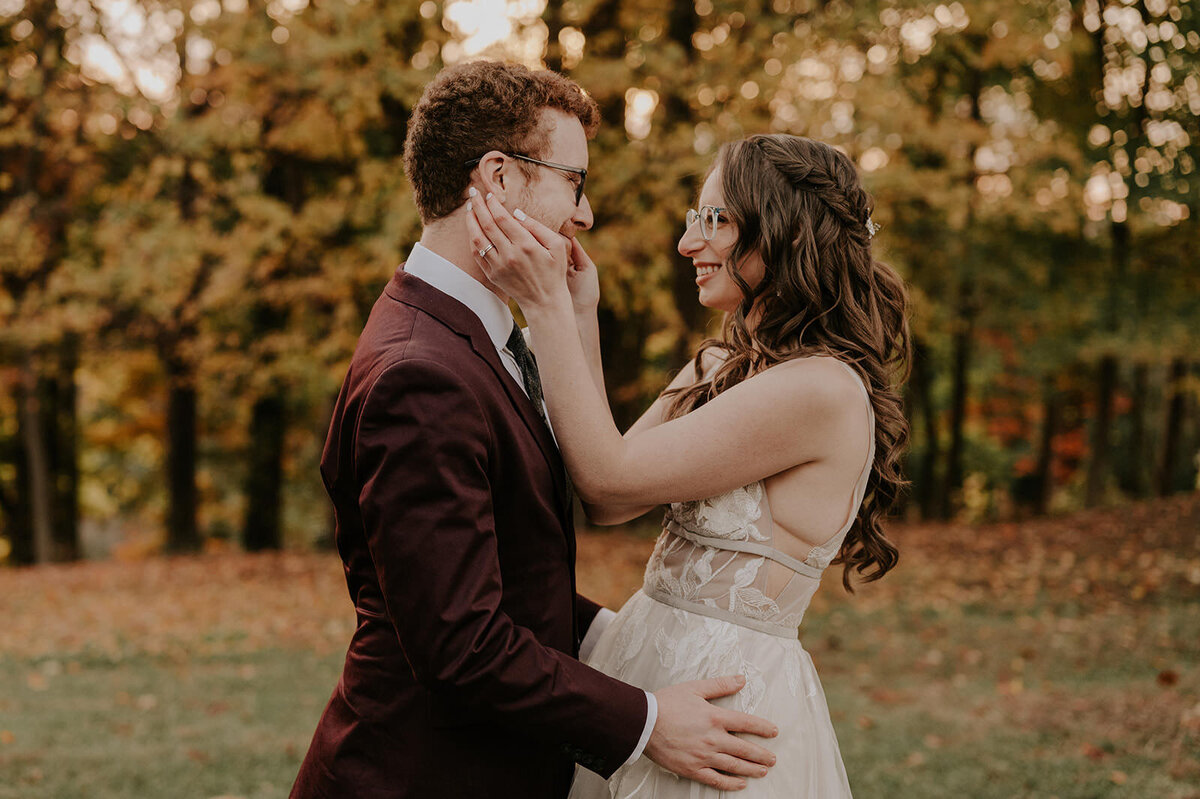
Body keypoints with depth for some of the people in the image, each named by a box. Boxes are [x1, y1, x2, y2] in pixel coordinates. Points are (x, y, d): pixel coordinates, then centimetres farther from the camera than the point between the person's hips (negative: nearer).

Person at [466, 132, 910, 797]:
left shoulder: (824, 389, -20)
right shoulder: (718, 365, 8)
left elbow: (607, 481, -20)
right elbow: (608, 505, 1)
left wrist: (548, 305, -18)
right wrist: (577, 318, 1)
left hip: (727, 702, -8)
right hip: (646, 659, 8)